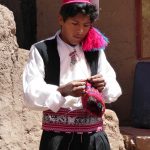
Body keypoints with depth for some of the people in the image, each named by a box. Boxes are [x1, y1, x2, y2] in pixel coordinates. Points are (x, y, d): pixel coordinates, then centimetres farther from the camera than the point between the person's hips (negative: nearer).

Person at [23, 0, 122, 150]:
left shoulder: (95, 50, 12)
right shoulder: (41, 51, -2)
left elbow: (115, 90, 10)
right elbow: (31, 95, -11)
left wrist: (104, 85, -13)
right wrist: (63, 91, -28)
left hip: (94, 136, 4)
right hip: (57, 137, -3)